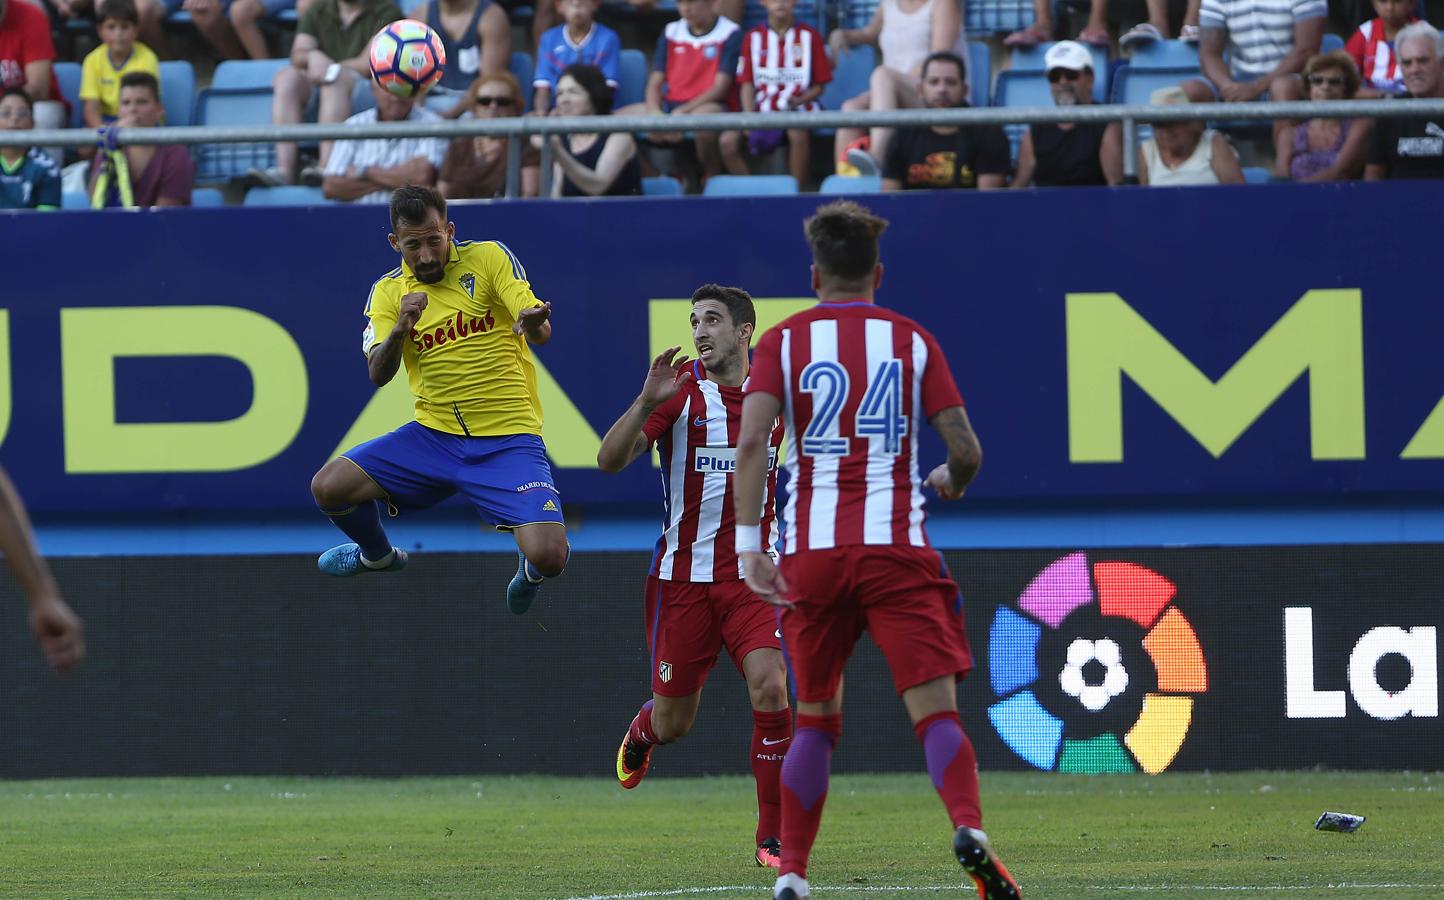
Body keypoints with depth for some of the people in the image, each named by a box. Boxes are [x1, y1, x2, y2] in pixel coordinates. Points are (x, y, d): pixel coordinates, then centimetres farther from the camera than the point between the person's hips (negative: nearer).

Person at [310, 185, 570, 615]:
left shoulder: (489, 257, -3)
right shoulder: (389, 291, 5)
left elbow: (540, 333, -12)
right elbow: (377, 374, -6)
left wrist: (534, 320, -37)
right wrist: (400, 329, -26)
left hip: (507, 439, -3)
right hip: (433, 434, 4)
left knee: (549, 556, -23)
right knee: (328, 487, -11)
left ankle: (530, 571, 19)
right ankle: (378, 555, 24)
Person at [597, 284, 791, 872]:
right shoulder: (681, 389, -5)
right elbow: (609, 459, -15)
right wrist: (646, 402, -30)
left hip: (751, 576, 1)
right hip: (682, 576, -1)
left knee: (770, 690, -20)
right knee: (673, 724, 6)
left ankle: (772, 839, -11)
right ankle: (641, 733, 47)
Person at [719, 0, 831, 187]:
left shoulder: (809, 36, 4)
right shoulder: (753, 38, 8)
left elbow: (819, 85, 5)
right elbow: (747, 84, 5)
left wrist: (799, 100, -15)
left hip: (797, 108, -2)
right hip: (762, 108, 2)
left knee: (798, 132, -37)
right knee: (728, 140, -23)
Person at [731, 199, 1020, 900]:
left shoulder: (783, 342, 8)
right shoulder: (911, 340, 8)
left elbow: (751, 440, -7)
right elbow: (966, 450, 3)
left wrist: (748, 544, -9)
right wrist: (951, 482, 26)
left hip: (812, 552, 1)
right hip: (896, 546, -1)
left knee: (815, 718, 16)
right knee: (935, 708, -8)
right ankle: (969, 830, -34)